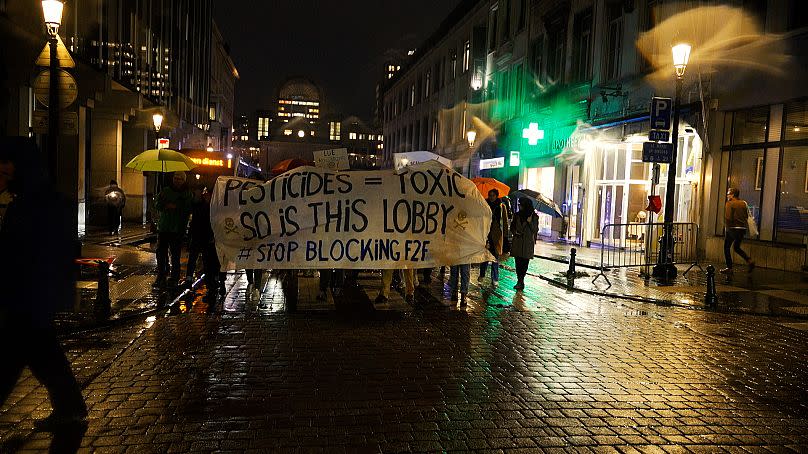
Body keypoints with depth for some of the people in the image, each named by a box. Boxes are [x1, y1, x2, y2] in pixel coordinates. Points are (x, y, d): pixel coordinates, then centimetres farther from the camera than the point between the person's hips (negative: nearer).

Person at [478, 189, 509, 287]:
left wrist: (505, 234, 1)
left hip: (497, 235, -1)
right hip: (486, 234, 1)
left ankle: (495, 279, 8)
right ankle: (482, 275, 19)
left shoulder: (502, 207, 4)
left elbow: (505, 221, 6)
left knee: (495, 257, 2)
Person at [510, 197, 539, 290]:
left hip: (528, 242, -3)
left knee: (524, 263, -1)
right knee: (518, 262, 0)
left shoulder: (534, 217, -2)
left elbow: (535, 230, -2)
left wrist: (530, 222, -17)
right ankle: (520, 281, 7)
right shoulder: (517, 215, 7)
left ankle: (521, 281, 11)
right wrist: (515, 232, -5)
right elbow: (512, 227, 16)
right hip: (517, 242, 3)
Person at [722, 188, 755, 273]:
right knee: (736, 247, 19)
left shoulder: (729, 203, -8)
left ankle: (729, 268, 1)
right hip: (743, 229, 7)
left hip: (732, 228, -7)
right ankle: (749, 260, 0)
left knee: (726, 247, 4)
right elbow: (747, 216, 14)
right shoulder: (744, 203, 12)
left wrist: (727, 227, -7)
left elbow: (728, 217, -17)